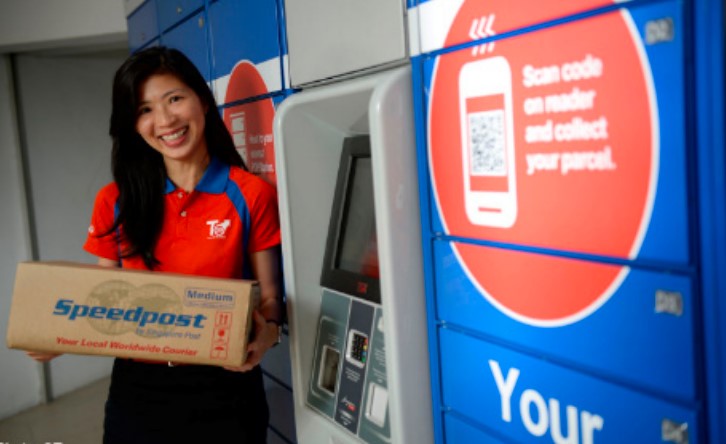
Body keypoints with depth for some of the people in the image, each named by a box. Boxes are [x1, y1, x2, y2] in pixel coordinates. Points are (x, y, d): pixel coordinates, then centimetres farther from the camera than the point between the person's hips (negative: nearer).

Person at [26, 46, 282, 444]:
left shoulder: (251, 195, -9)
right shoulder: (115, 201, 0)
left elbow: (269, 299, -4)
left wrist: (266, 335, -25)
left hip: (222, 390, -2)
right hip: (137, 389, 3)